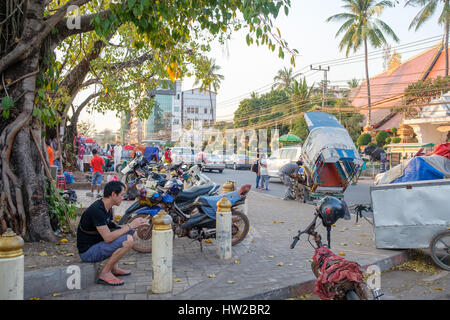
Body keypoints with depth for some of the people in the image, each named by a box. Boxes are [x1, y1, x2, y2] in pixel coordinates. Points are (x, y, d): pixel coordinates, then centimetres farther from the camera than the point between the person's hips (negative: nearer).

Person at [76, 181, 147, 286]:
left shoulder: (107, 208, 5)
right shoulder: (97, 210, -26)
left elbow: (112, 227, 12)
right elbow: (108, 238, -29)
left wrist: (134, 224, -1)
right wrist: (130, 226, -21)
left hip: (97, 242, 10)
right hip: (87, 251, -10)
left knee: (132, 233, 7)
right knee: (127, 240, -26)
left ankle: (114, 268, 10)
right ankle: (104, 273, -10)